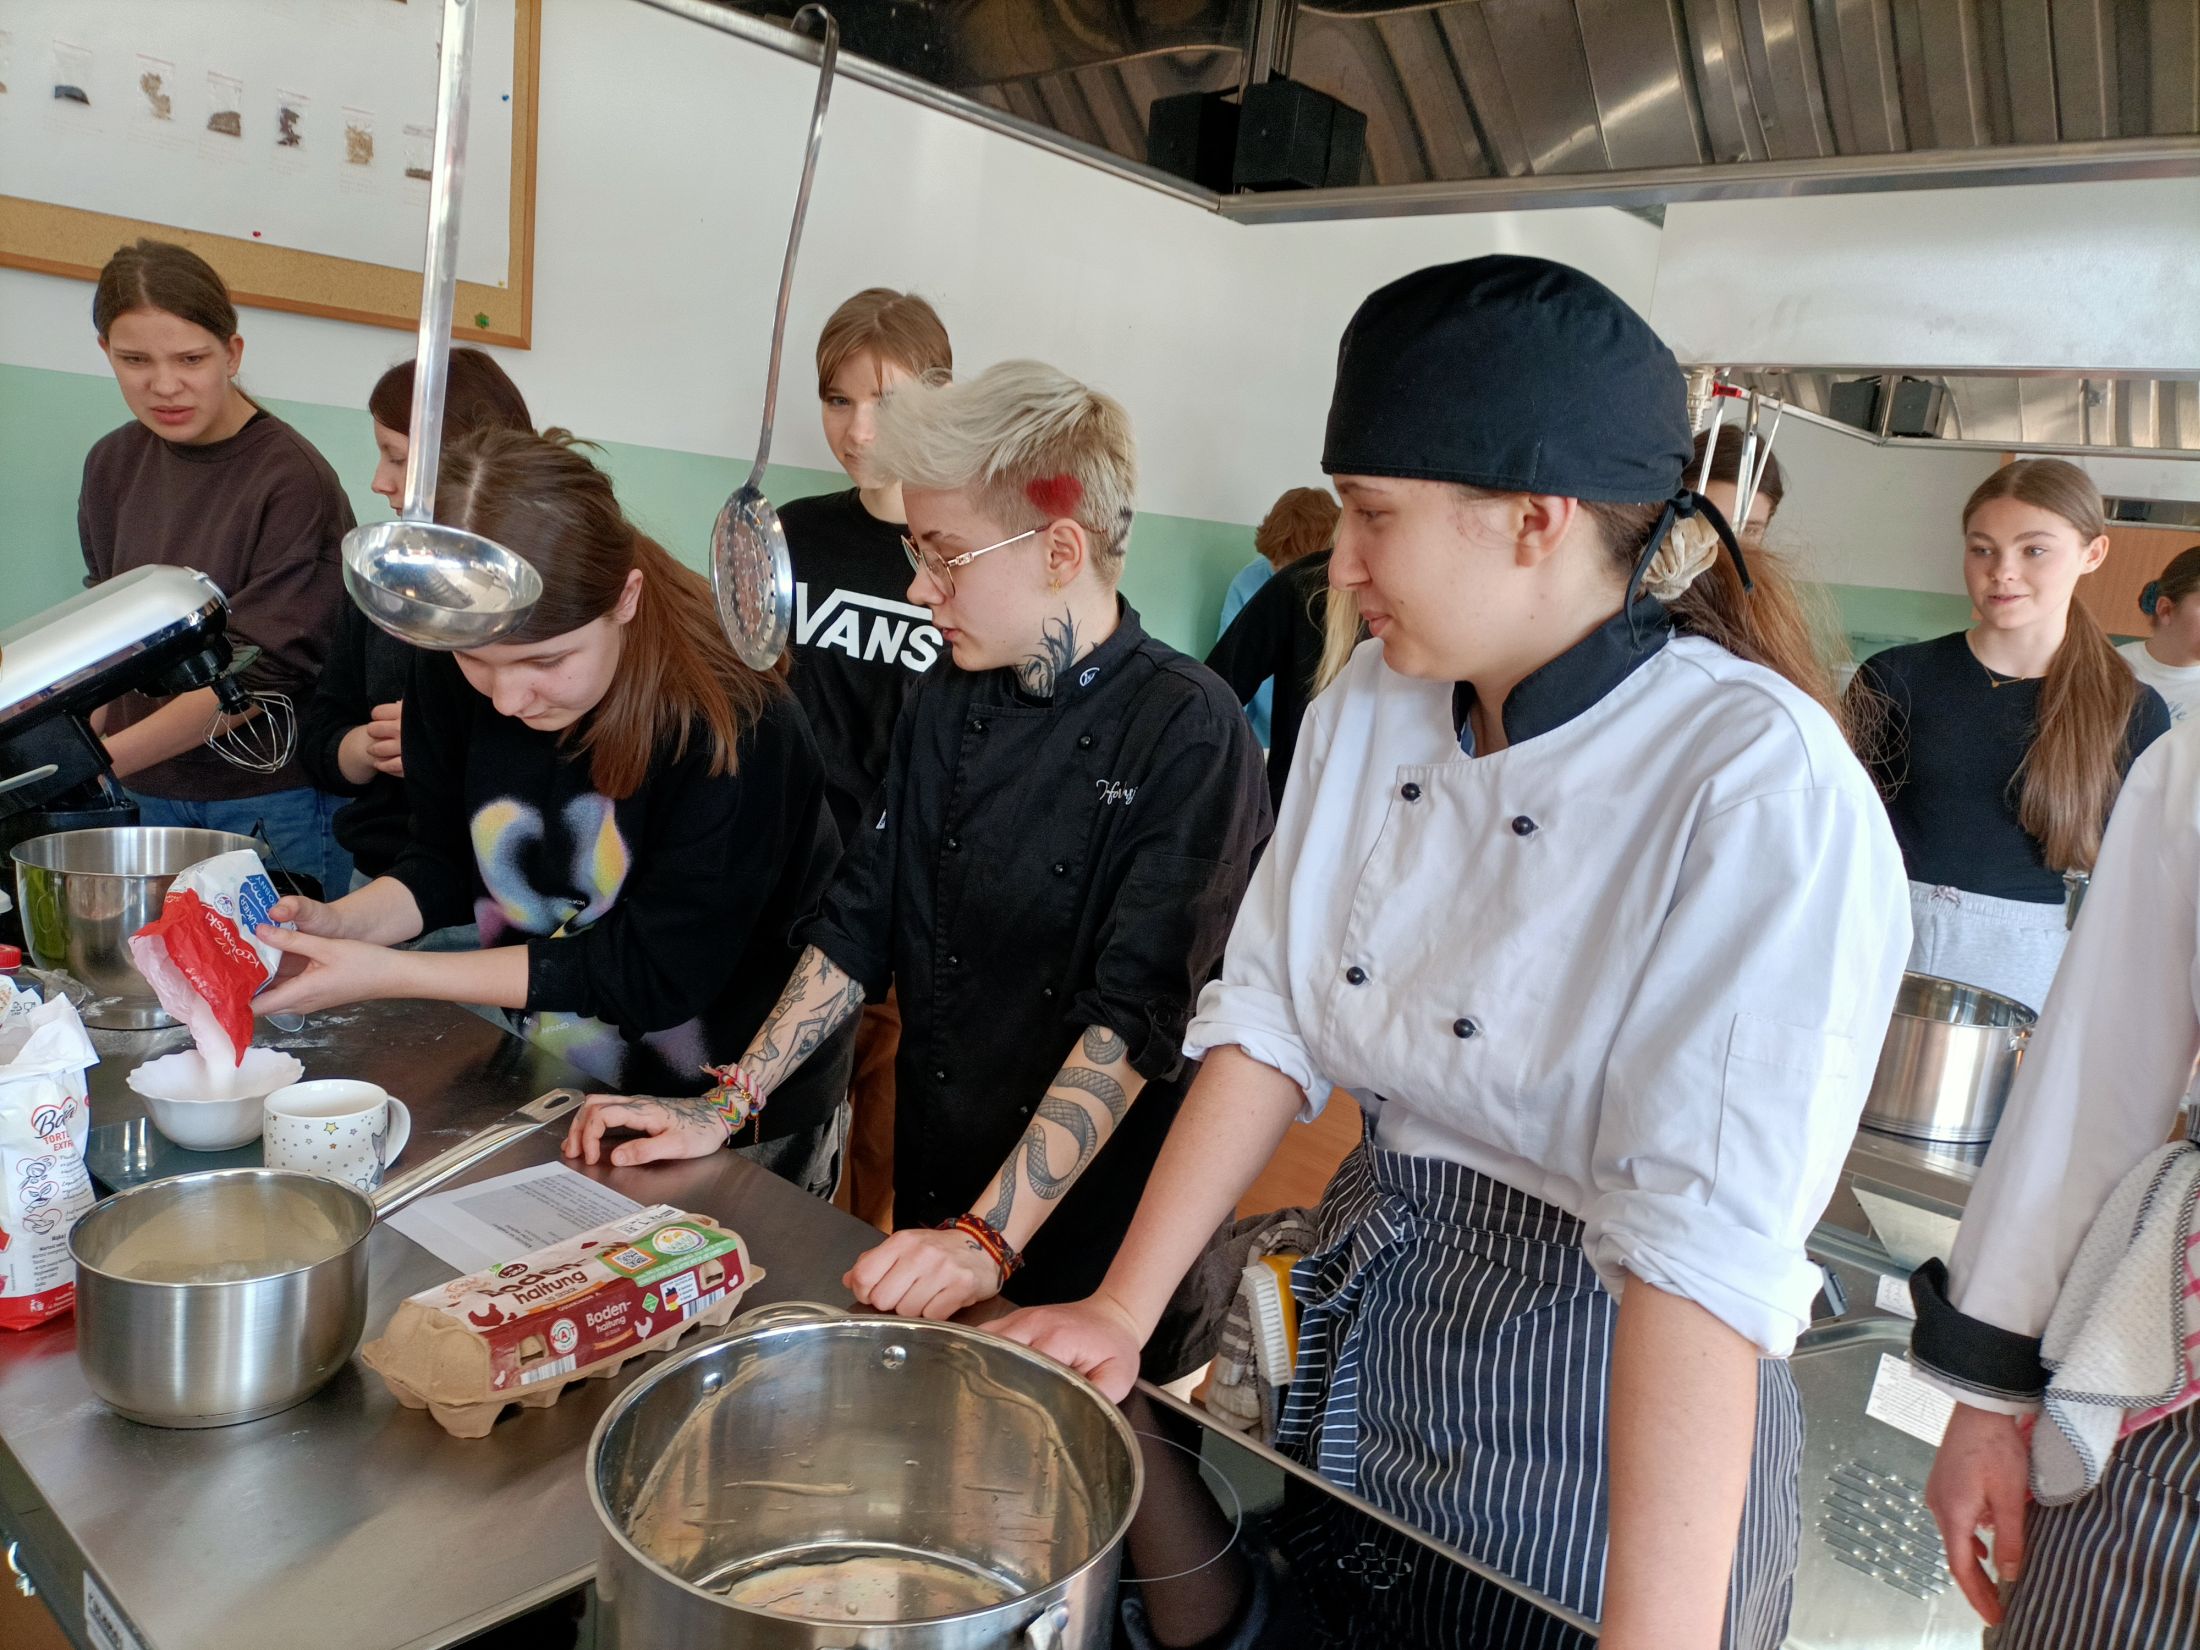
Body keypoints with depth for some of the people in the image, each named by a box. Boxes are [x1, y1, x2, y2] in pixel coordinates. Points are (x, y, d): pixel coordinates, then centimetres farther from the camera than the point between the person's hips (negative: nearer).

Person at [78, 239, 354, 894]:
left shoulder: (292, 479, -15)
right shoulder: (113, 464, 5)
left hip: (275, 798, -5)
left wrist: (98, 761, -25)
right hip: (149, 787, 5)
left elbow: (257, 673, -18)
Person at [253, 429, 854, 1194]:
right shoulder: (451, 671, -14)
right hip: (552, 1087, 5)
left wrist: (384, 974, -27)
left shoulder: (735, 726, -32)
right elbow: (446, 862, 0)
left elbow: (653, 973, -26)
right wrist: (336, 924, -21)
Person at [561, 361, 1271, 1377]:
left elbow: (1135, 1012, -23)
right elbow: (860, 927, 6)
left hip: (1102, 1252, -5)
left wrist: (990, 1240, -27)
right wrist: (729, 1105, 0)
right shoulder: (946, 703, 2)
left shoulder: (1187, 734, -18)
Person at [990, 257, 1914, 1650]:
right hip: (1368, 1314, 6)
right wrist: (1127, 1308, -5)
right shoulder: (1371, 708, -5)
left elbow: (1706, 1238, -31)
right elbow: (1269, 1022, -2)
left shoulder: (1766, 790, -25)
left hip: (1606, 1392, -5)